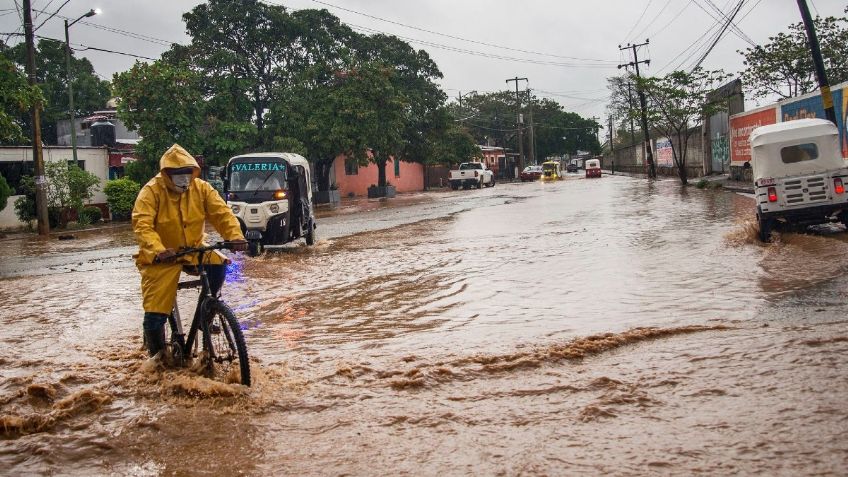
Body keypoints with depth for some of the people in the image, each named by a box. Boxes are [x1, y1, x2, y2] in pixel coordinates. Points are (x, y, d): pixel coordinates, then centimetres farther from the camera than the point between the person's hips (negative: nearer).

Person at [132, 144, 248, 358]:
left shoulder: (201, 188, -4)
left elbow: (221, 212, -12)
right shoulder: (152, 191, -14)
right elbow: (142, 225, -26)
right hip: (161, 258, -3)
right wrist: (158, 250, -44)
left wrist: (235, 236, -32)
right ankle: (158, 356, 18)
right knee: (155, 314, -9)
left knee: (218, 264, -27)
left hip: (193, 250, 3)